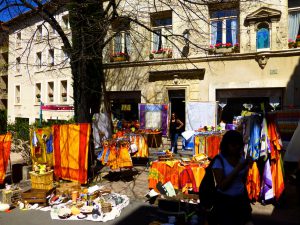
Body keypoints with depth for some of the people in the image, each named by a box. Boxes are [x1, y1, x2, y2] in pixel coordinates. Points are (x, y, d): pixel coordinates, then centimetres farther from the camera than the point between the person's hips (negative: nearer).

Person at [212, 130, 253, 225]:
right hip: (224, 201, -4)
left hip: (240, 199, 4)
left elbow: (243, 182, 10)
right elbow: (222, 186, -20)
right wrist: (237, 169, -23)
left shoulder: (242, 159, 2)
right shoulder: (219, 160, -13)